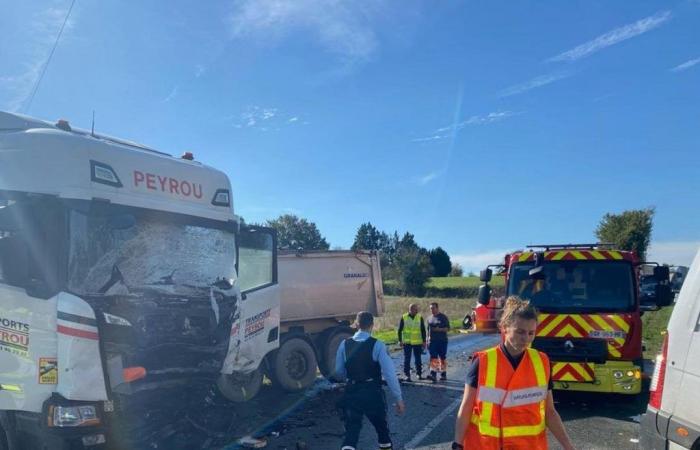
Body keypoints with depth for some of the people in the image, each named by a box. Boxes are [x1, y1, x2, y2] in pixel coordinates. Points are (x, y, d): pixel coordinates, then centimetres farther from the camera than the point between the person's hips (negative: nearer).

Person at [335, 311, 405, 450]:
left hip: (352, 392, 2)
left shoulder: (344, 344, 0)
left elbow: (339, 373, 9)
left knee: (351, 429, 6)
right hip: (372, 393, -2)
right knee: (381, 426, 22)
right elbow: (389, 374, -13)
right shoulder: (377, 345, -11)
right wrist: (398, 399, -7)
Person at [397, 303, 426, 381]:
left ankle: (419, 374, 22)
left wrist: (424, 341, 1)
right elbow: (400, 330, 3)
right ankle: (407, 375, 7)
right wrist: (400, 340, -2)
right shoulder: (404, 317, -1)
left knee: (418, 359, 8)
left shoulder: (420, 318, 1)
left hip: (417, 343, 1)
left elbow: (423, 330, 5)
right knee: (407, 359, 0)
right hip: (407, 342, -1)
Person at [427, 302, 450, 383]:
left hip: (442, 341, -3)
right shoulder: (429, 318, 12)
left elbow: (448, 328, -5)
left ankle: (443, 374, 18)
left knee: (442, 358, 5)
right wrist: (427, 340, 12)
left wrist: (439, 329, -20)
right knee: (433, 358, -7)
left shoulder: (443, 317, -2)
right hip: (432, 341, 3)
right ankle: (433, 375, -12)